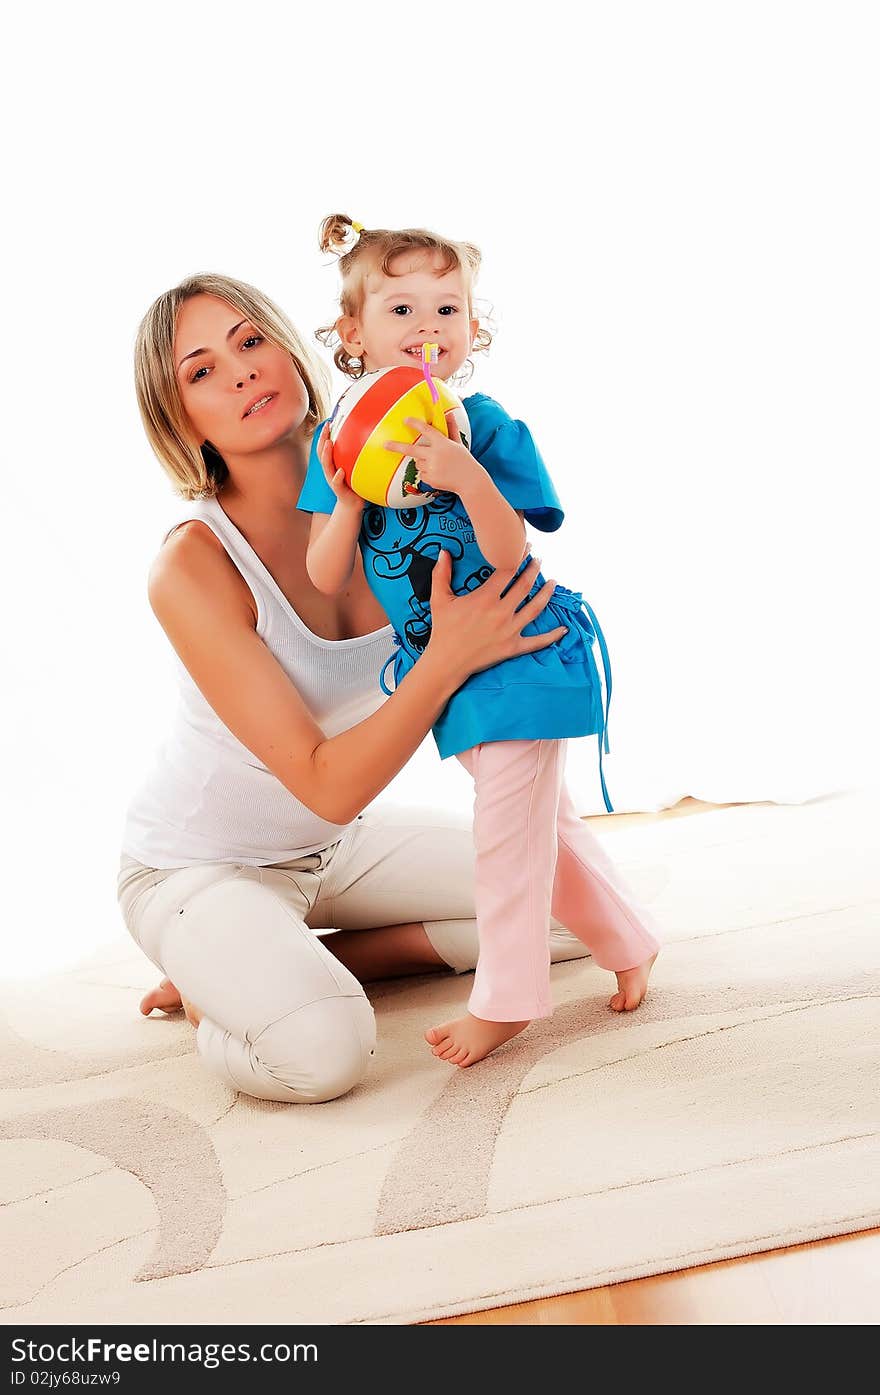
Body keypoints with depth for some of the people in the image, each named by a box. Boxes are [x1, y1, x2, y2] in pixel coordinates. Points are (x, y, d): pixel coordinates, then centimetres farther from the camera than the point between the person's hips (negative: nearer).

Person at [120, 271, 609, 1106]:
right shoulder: (192, 566, -27)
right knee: (322, 1049, -33)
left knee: (569, 899, 5)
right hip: (197, 867, -6)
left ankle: (308, 963, 7)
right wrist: (449, 658, -37)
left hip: (332, 847, 6)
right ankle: (217, 987, 3)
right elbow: (327, 785, -29)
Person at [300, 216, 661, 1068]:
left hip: (517, 652, -5)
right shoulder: (340, 440, -1)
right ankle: (626, 940, 38)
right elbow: (326, 580, -6)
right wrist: (347, 500, -23)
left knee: (508, 831, -1)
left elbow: (510, 557, -21)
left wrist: (467, 477, -35)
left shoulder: (485, 426, -14)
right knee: (543, 821, 18)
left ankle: (506, 999, 16)